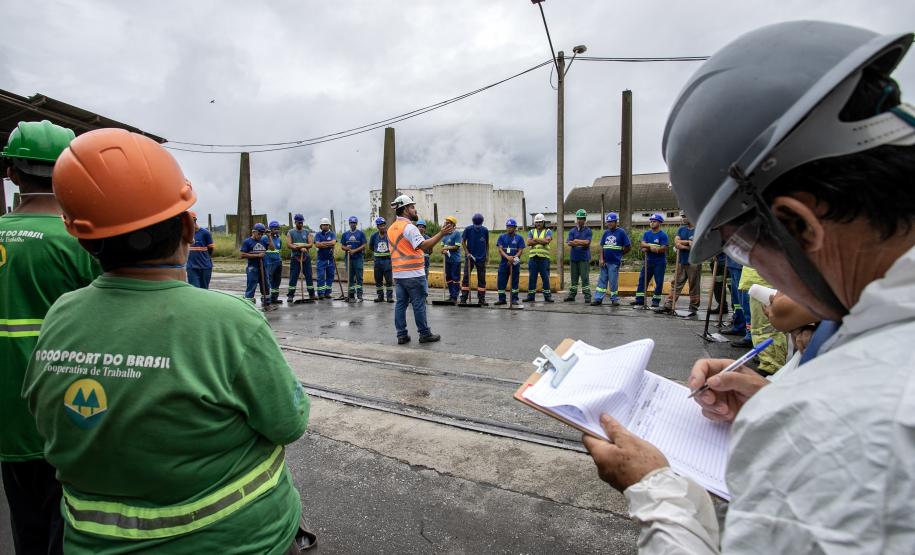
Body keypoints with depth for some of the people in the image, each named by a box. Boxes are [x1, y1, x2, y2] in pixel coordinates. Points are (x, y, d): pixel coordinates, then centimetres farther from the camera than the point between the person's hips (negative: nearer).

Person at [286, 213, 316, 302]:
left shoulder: (307, 232, 9)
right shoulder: (290, 232, 4)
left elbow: (311, 244, 1)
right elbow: (289, 245, -8)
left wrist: (301, 245, -15)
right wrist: (301, 248, -17)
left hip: (306, 257, 2)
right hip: (295, 257, -2)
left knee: (309, 276, 5)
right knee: (293, 277, -1)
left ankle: (312, 294, 12)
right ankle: (290, 295, 3)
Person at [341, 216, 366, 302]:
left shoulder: (361, 233, 4)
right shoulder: (345, 234, 13)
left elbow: (364, 245, -4)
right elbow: (342, 246, 13)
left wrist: (354, 250, -14)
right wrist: (347, 248, -10)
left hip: (359, 258, -3)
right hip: (349, 258, 3)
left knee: (359, 277, -4)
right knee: (350, 277, 8)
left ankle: (359, 295, -3)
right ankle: (351, 295, 13)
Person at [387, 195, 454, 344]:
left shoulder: (391, 228, 13)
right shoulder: (409, 227, -14)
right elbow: (423, 245, -24)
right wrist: (442, 233, -27)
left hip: (398, 274, 8)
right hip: (413, 274, -8)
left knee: (401, 303, 9)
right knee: (419, 304, 1)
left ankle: (401, 335, 12)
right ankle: (425, 334, 10)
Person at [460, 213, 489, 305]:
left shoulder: (485, 230, 1)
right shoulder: (468, 229, -4)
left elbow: (487, 243, 11)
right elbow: (463, 241, 0)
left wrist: (487, 255, 7)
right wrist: (467, 253, -8)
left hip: (481, 258, 2)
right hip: (470, 256, -1)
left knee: (482, 278, 4)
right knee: (466, 277, -2)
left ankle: (481, 299, 11)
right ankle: (463, 298, 3)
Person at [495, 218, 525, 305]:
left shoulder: (519, 238, 5)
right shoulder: (502, 237, 7)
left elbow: (520, 250, 0)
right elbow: (500, 249, -3)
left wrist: (513, 259, -15)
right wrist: (507, 257, -20)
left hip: (515, 263, -1)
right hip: (503, 262, 1)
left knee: (515, 281, 2)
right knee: (501, 281, 1)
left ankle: (515, 299, 10)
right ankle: (502, 298, 10)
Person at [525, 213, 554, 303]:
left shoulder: (548, 231, 8)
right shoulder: (531, 232, 14)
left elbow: (547, 241, -13)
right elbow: (529, 242, -3)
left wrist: (536, 239, -5)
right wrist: (542, 241, -6)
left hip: (544, 257, -2)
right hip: (533, 257, 2)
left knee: (545, 278, 0)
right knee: (532, 278, 4)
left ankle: (547, 296, 6)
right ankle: (530, 296, 10)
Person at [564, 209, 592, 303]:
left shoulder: (588, 231, 3)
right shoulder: (572, 231, 9)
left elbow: (587, 242, -10)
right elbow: (569, 243, -3)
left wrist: (576, 241, -5)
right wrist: (582, 243, -12)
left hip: (584, 258, -3)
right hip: (574, 257, 3)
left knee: (585, 278, -5)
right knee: (574, 278, 9)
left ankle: (587, 296, -2)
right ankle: (572, 295, 15)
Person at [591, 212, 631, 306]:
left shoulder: (621, 232, -5)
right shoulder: (606, 232, 9)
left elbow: (628, 247, -2)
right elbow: (602, 246, 8)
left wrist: (619, 254, 5)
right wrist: (601, 259, -1)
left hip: (614, 262, -5)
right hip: (604, 261, 5)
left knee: (613, 281, 2)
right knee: (602, 280, 7)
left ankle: (614, 299, 15)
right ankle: (598, 299, 11)